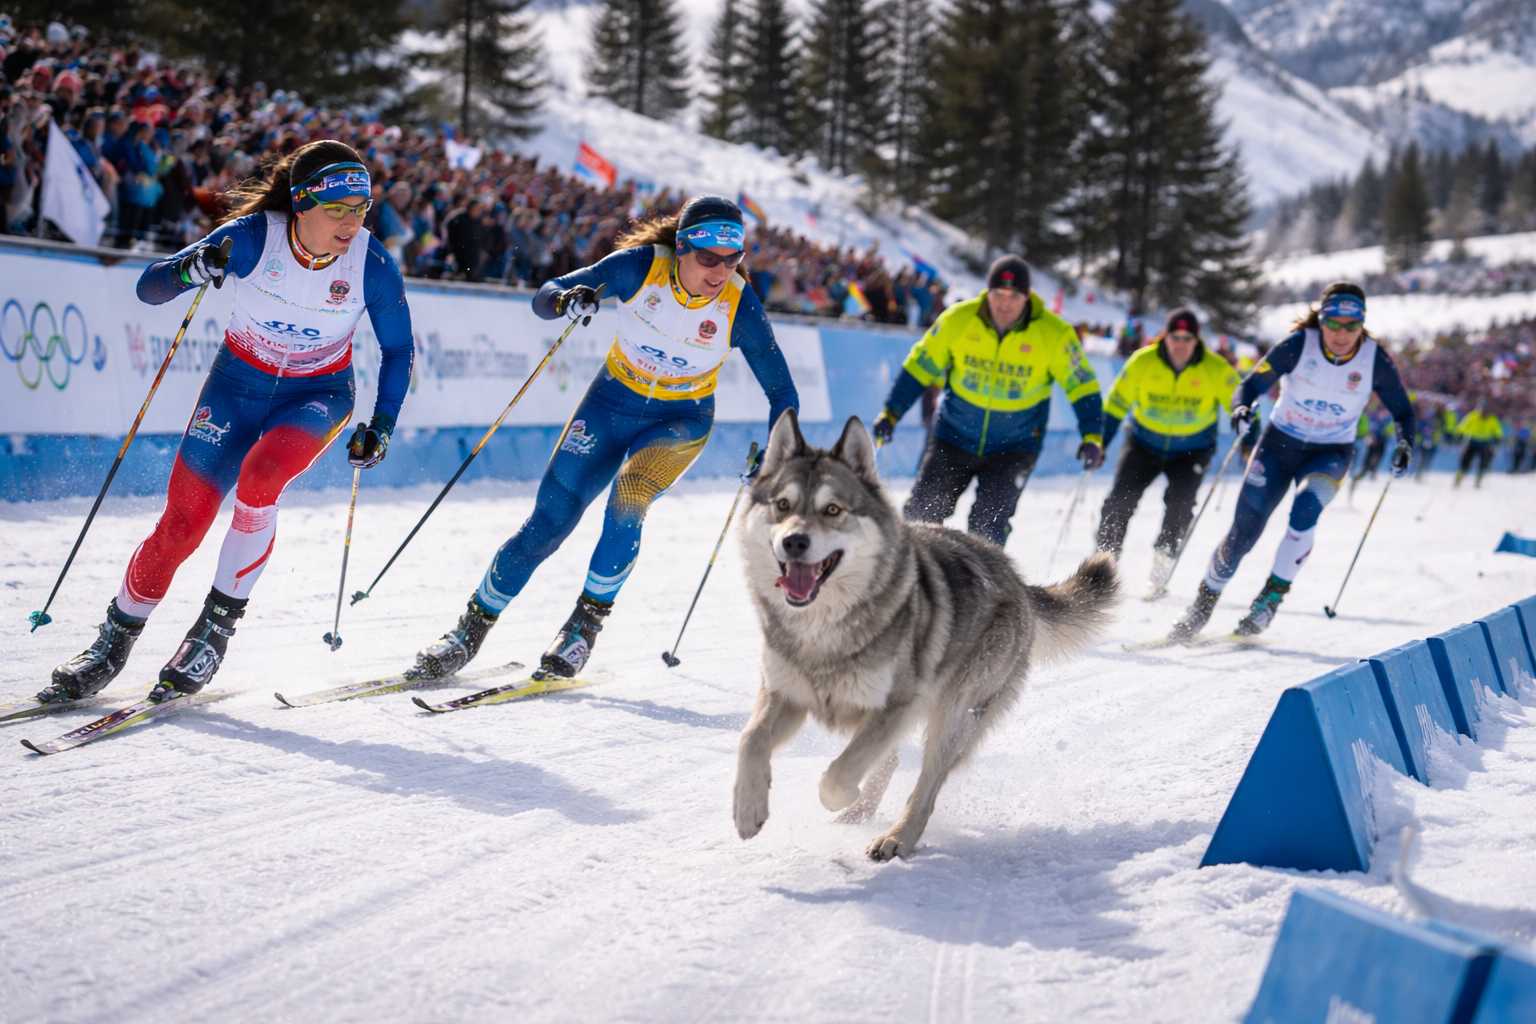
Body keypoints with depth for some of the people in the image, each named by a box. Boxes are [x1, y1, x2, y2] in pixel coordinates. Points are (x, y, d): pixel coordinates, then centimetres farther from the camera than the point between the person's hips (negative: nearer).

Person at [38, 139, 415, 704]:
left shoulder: (372, 264, -19)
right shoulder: (253, 235, -21)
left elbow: (398, 349, -3)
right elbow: (148, 287, -18)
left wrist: (381, 424, -14)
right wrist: (191, 268, -39)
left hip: (318, 393, -1)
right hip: (239, 381, 1)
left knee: (258, 475, -32)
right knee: (182, 521, -7)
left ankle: (219, 623, -17)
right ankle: (116, 638, 16)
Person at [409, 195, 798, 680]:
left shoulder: (740, 306, -21)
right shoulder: (640, 266, -21)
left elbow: (783, 394, -13)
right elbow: (544, 297, -16)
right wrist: (566, 301, -39)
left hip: (680, 422, -1)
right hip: (612, 403, 1)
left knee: (628, 498, -30)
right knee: (548, 522, -2)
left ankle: (587, 623, -12)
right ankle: (471, 629, 15)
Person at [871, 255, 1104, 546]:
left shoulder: (1054, 334, -14)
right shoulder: (958, 320, -11)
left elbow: (1082, 386, -5)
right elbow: (919, 366, 0)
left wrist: (1092, 437, -17)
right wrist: (891, 413, -4)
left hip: (1014, 448, -2)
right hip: (955, 438, 2)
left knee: (988, 522, -16)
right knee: (923, 511, 2)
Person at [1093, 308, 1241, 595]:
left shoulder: (1216, 370, -15)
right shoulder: (1143, 362, -13)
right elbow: (1116, 404, -5)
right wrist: (1099, 443, -9)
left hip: (1192, 449, -1)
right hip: (1145, 441, 1)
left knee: (1179, 502, -22)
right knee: (1120, 501, -12)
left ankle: (1163, 561, -5)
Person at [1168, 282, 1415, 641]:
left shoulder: (1375, 360, -14)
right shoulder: (1299, 345, -18)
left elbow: (1402, 410, -4)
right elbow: (1252, 384, -15)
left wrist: (1405, 445, -23)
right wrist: (1242, 409, -38)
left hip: (1330, 453, 0)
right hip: (1280, 443, 0)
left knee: (1305, 508, -31)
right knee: (1244, 531, -5)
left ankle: (1273, 595, -17)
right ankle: (1204, 603, 16)